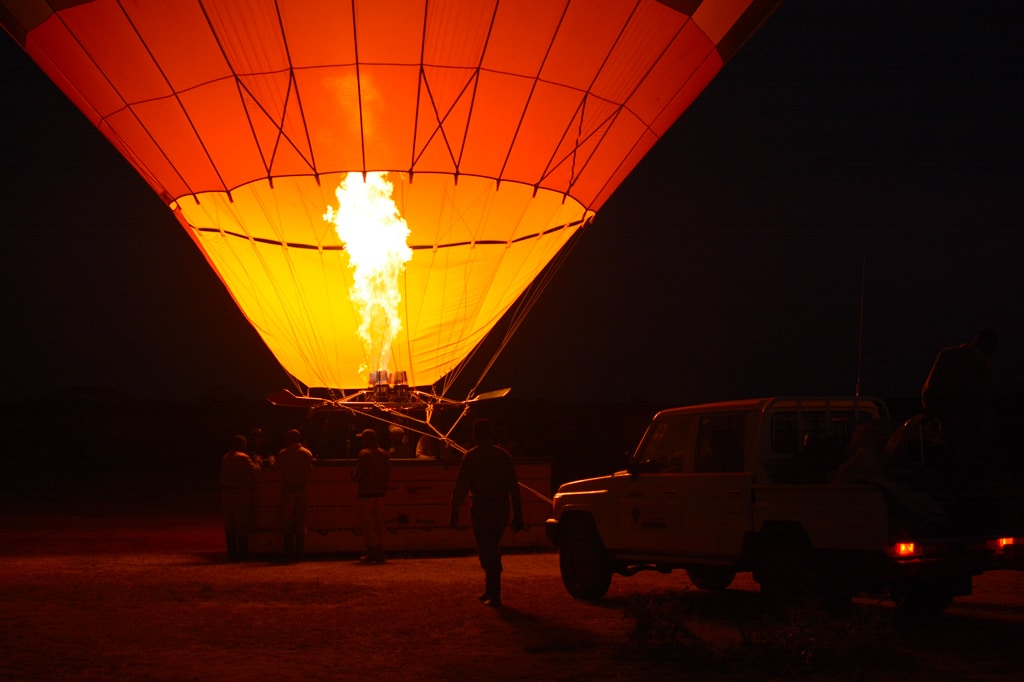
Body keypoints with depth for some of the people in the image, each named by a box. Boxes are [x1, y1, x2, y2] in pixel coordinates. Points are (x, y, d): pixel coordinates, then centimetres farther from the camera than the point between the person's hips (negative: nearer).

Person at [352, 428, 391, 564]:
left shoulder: (364, 453, -11)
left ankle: (371, 551, -6)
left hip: (366, 493, -7)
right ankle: (380, 553, 9)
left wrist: (353, 472, 6)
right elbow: (388, 475, 11)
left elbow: (358, 475, -15)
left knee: (368, 523, -3)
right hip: (380, 492, 7)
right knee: (379, 522, 10)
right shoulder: (384, 454, 11)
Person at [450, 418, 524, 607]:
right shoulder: (504, 456, 7)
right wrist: (518, 515, 10)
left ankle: (494, 594, -6)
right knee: (492, 549, 20)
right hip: (501, 509, 5)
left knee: (487, 551, -1)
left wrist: (454, 513, -3)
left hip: (482, 509, -5)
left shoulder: (471, 457, -5)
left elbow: (461, 487, -8)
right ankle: (491, 590, 26)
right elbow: (514, 488, 7)